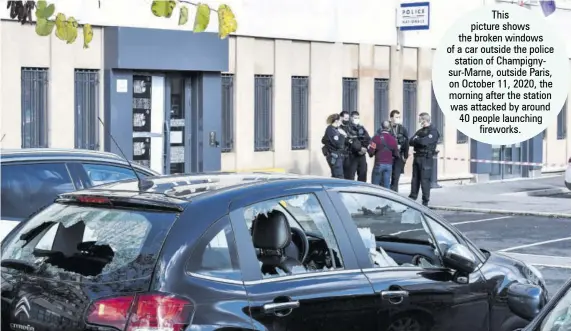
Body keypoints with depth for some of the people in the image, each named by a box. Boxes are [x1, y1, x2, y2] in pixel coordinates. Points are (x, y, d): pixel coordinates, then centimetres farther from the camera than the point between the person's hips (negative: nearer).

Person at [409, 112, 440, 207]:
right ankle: (412, 198, 14)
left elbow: (424, 141, -19)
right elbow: (411, 141, 10)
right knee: (415, 179, 9)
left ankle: (425, 201, -3)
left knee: (424, 180, -8)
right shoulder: (420, 131, 20)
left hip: (426, 158, -8)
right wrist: (418, 141, -9)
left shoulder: (433, 131, -5)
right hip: (417, 157, 8)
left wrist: (416, 140, -2)